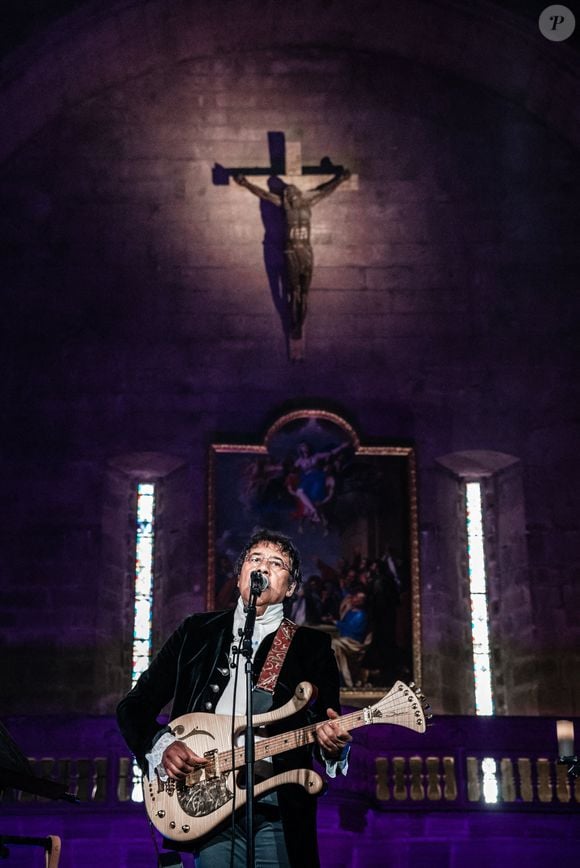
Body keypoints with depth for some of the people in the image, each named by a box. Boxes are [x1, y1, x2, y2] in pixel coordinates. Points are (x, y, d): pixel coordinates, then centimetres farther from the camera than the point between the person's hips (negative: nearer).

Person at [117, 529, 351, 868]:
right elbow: (134, 707, 14)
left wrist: (333, 744, -19)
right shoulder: (197, 632, 13)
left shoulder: (312, 646, 10)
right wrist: (162, 746, -5)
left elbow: (330, 724, 4)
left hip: (279, 816, 0)